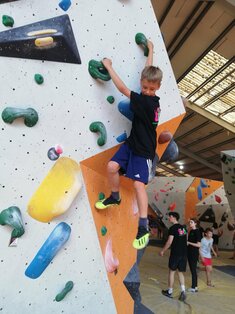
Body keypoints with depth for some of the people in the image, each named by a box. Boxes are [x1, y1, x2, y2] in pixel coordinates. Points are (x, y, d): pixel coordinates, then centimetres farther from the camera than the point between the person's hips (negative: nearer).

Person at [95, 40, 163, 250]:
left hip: (144, 150, -8)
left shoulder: (147, 102, -21)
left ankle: (144, 228, -4)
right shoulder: (149, 98, 2)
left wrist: (109, 66, -9)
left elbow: (122, 88, -20)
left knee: (138, 184, -12)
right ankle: (115, 197, 20)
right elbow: (148, 70, 18)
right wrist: (150, 50, 31)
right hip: (132, 143, 8)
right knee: (112, 166, -3)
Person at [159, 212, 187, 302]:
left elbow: (169, 242, -15)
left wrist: (163, 251, -6)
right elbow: (185, 240, 17)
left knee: (172, 271, 8)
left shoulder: (173, 228, -13)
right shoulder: (183, 228, 9)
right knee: (180, 272, 15)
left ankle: (169, 292, 18)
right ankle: (183, 291, 1)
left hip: (175, 253, -6)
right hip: (184, 253, 6)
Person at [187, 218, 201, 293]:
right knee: (192, 270, 15)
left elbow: (198, 245, -19)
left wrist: (189, 243, -19)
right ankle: (195, 286, 27)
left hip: (194, 253, -8)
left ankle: (193, 287, 13)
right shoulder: (191, 231, 8)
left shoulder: (197, 232, -15)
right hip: (189, 252, 8)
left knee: (193, 270, 2)